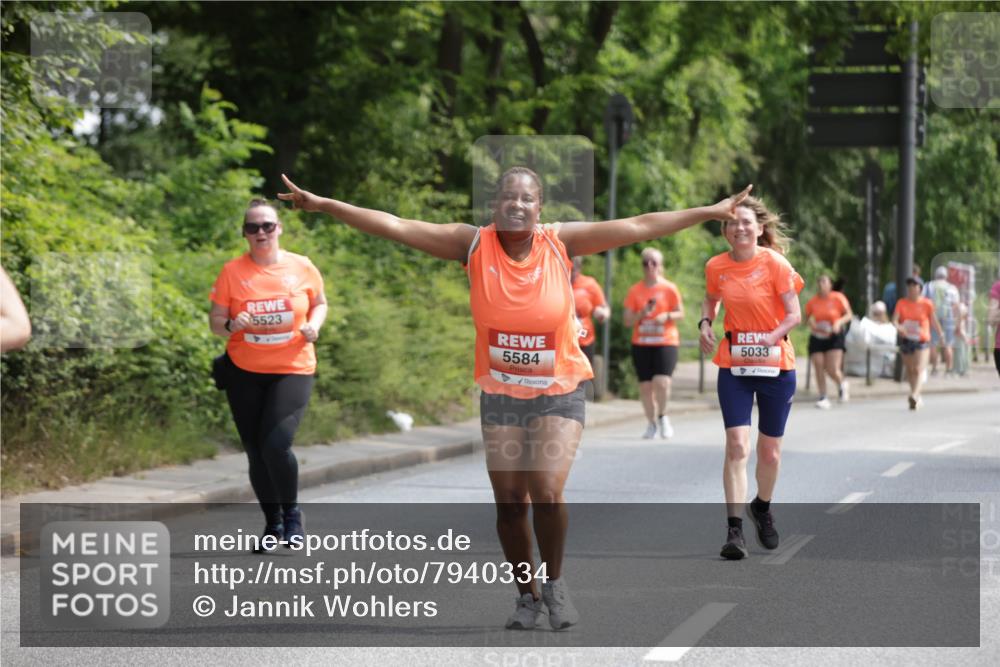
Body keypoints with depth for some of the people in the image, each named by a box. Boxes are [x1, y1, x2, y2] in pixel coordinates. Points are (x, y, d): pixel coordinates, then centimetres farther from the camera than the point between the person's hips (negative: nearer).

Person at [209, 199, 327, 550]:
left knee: (276, 444, -19)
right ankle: (272, 522, 26)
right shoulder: (232, 271, -2)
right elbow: (215, 321, 1)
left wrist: (314, 324, -6)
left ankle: (292, 514, 5)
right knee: (256, 452, 7)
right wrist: (232, 325, -21)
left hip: (292, 370, -2)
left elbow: (319, 303, 15)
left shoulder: (302, 267, -1)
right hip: (244, 372, 2)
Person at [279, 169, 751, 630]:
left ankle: (554, 584, 10)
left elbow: (640, 226, -7)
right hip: (500, 394, 2)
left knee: (547, 492, -16)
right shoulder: (474, 244, -7)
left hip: (560, 391, -1)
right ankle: (526, 596, 25)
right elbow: (394, 226, -11)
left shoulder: (560, 242, -7)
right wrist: (323, 204, -17)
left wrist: (713, 212, -7)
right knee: (509, 503, 4)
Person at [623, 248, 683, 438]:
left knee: (662, 382, -19)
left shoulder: (669, 289, 2)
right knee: (645, 386, 1)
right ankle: (652, 423, 17)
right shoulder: (635, 290, 5)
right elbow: (627, 320, 5)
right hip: (641, 344, 2)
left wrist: (667, 316, -13)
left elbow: (680, 313, 6)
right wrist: (642, 313, -13)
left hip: (665, 342, -2)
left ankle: (662, 416, 5)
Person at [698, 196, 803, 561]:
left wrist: (770, 339, -26)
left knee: (769, 450, 9)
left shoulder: (774, 263, -11)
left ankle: (762, 508, 38)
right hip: (733, 366, 1)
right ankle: (734, 530, -14)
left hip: (775, 366, -1)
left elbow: (794, 314, -10)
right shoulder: (716, 266, 0)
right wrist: (705, 323, 0)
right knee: (737, 445, -13)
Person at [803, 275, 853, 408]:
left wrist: (839, 322, -22)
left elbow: (849, 314, -4)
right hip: (817, 337, 3)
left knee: (832, 370, -12)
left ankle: (842, 385, 22)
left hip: (834, 337, -3)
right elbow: (807, 318, 15)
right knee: (819, 369, -5)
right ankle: (823, 398, 4)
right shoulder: (812, 302, 2)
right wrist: (811, 324, -7)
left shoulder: (838, 298, -5)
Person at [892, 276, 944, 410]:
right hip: (906, 339, 3)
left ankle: (914, 395, -33)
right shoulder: (901, 303, 1)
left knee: (918, 370, -17)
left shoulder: (927, 303, -3)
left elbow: (933, 320, 7)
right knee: (909, 370, 14)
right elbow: (894, 319, -9)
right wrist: (898, 326, -31)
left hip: (921, 340, -3)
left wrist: (940, 333, 17)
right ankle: (916, 398, 29)